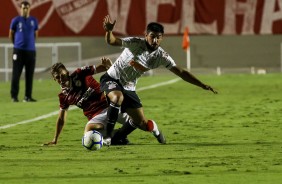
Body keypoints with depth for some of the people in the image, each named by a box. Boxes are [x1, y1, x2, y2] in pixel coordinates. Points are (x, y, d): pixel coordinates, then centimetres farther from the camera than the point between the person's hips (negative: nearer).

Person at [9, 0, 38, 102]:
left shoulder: (34, 20, 8)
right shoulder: (16, 20, 0)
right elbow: (11, 34, 8)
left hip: (30, 50, 3)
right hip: (18, 50, -3)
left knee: (29, 75, 3)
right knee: (16, 74, -4)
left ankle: (28, 96, 8)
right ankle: (14, 96, 0)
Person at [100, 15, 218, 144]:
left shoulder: (161, 56, -8)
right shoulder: (135, 43, -20)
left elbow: (181, 72, -5)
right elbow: (111, 41, -32)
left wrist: (203, 86, -11)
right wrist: (109, 31, -55)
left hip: (128, 88, 4)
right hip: (111, 79, -4)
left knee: (142, 123, 1)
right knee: (118, 98, -39)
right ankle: (107, 134, -25)